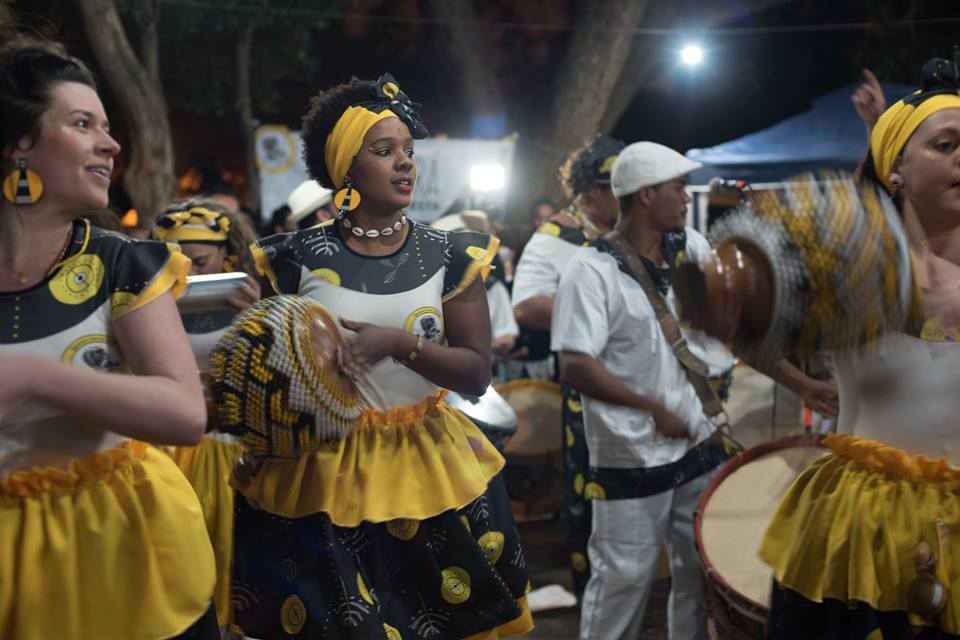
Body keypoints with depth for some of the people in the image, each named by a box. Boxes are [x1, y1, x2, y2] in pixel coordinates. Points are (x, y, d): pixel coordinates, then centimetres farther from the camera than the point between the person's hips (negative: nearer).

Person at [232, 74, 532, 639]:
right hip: (324, 471, -1)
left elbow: (477, 374, -8)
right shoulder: (300, 257, -4)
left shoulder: (449, 256, -2)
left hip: (429, 469, 1)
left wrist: (397, 343, -21)